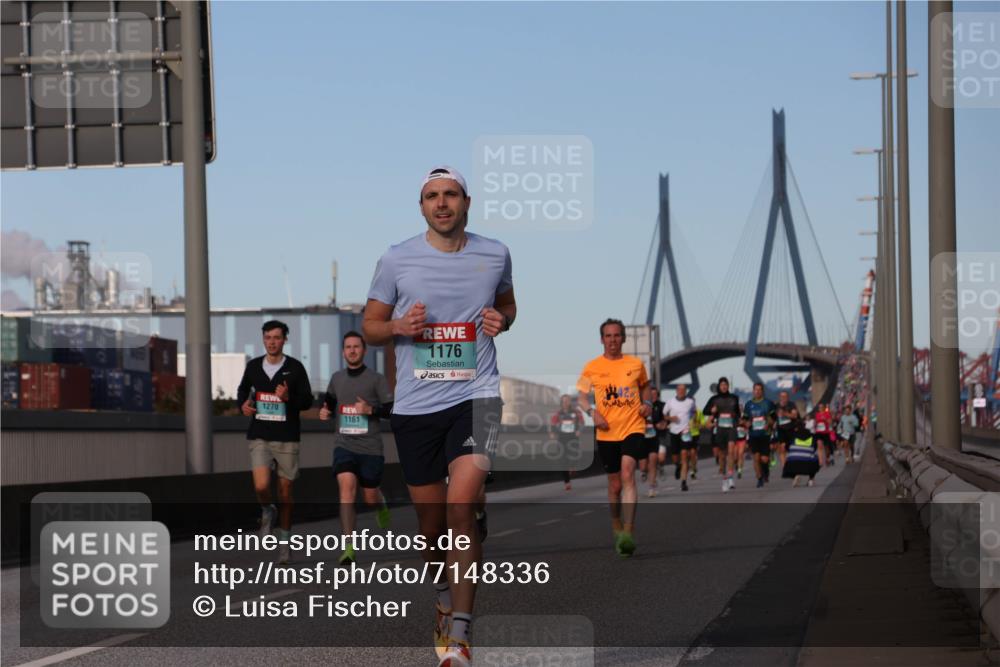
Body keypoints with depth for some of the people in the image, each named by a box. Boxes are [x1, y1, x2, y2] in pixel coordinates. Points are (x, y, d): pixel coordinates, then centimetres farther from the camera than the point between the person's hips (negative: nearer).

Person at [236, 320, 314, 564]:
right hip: (259, 436, 1)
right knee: (261, 486, -17)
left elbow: (308, 400, 0)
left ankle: (284, 541, 19)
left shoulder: (295, 368, -3)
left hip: (287, 437, -1)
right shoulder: (253, 366, 4)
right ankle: (267, 512, 17)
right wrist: (243, 404, 1)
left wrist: (289, 397, -20)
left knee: (285, 491, 5)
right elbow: (243, 389, 22)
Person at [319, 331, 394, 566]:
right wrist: (325, 411, 6)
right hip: (344, 445, 2)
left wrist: (370, 410, -20)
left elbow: (392, 409, -5)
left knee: (370, 496, 7)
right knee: (346, 487, -19)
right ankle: (349, 547, -24)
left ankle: (381, 507, 49)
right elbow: (330, 400, 27)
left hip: (370, 448, -2)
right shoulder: (336, 378, 9)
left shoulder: (376, 379, -2)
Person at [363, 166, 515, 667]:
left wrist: (502, 320, 0)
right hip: (415, 404, 1)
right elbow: (369, 326, 9)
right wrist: (399, 327, -13)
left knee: (461, 508, -19)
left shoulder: (495, 255, 5)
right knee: (431, 522, 9)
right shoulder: (396, 259, 1)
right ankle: (445, 602, 38)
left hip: (475, 395, -1)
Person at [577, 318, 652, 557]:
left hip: (633, 428, -1)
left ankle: (628, 534, -28)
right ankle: (616, 529, 32)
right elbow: (582, 398, 9)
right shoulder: (592, 367, 2)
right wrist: (592, 412, -11)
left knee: (627, 475, -21)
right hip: (606, 433, 1)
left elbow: (645, 386, 23)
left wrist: (647, 403, 3)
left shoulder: (636, 365, 4)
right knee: (615, 485, 10)